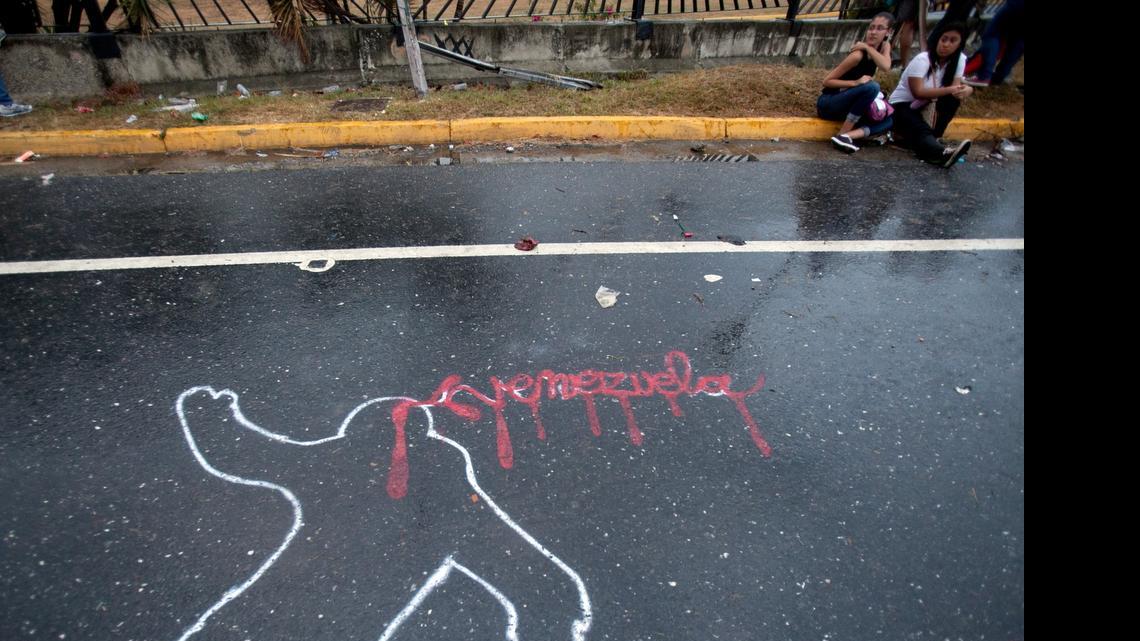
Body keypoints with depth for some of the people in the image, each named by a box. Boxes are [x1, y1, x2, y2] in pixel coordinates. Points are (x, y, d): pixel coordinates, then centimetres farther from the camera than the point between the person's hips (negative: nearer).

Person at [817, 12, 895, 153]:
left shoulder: (885, 46, 1)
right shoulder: (858, 55, -19)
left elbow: (886, 67, -21)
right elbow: (827, 81, -19)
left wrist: (868, 47, -19)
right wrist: (856, 83, -29)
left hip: (847, 105, 7)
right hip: (828, 104, -7)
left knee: (890, 120, -7)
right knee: (871, 87, -31)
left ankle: (848, 135, -26)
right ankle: (841, 135, -27)